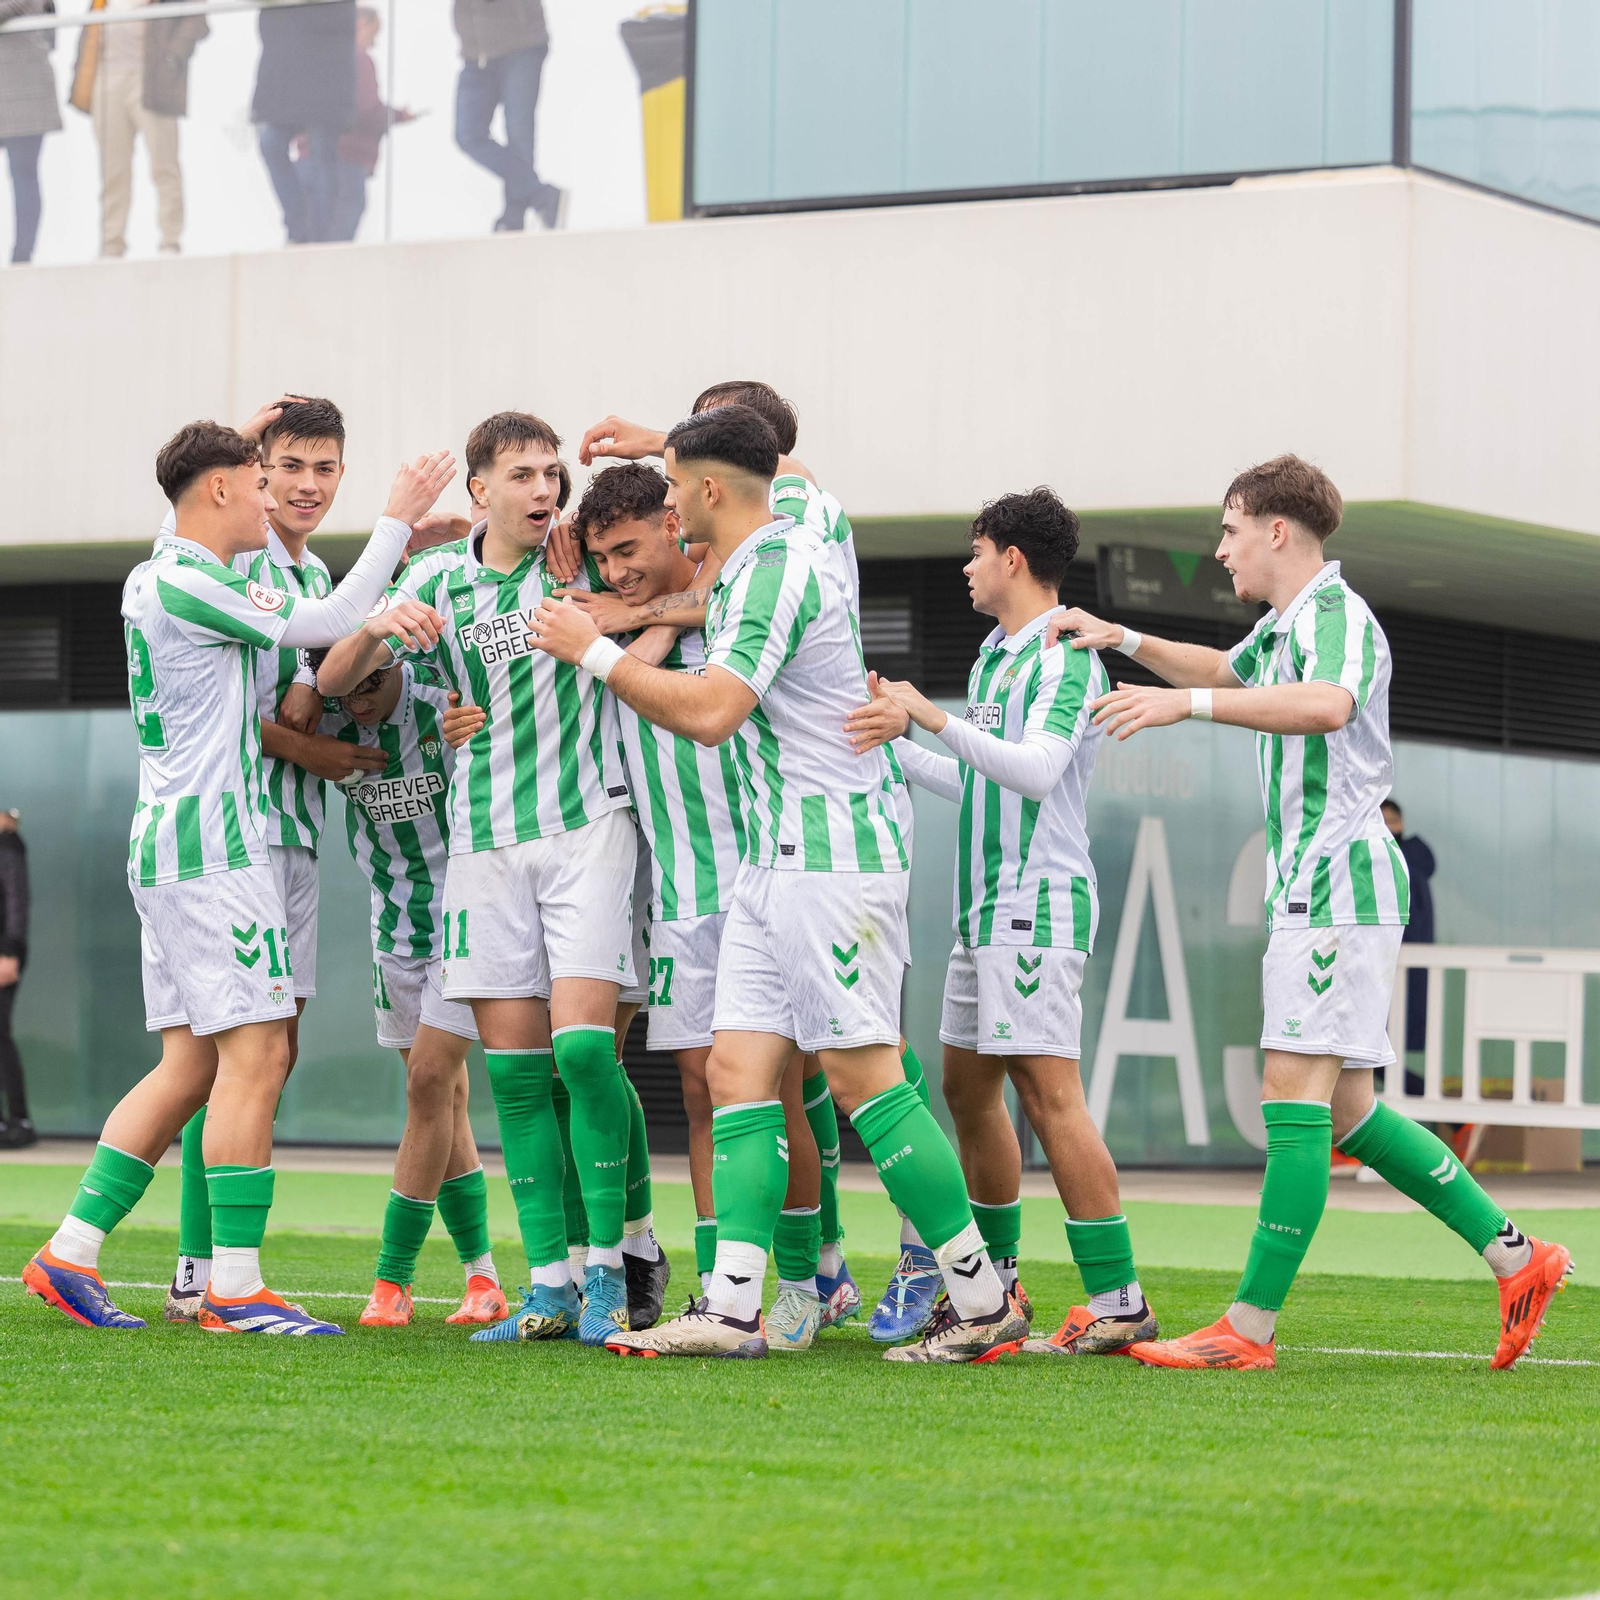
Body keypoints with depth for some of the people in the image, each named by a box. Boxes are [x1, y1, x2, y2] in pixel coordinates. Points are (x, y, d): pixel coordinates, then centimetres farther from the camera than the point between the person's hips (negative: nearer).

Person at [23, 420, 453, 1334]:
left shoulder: (156, 580, 18)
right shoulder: (181, 585, -13)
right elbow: (326, 626, -8)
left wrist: (382, 610, 2)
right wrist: (399, 518, -1)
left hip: (169, 841, 10)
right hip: (210, 844, -10)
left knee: (192, 1064, 10)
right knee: (256, 1056, -9)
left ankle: (70, 1254, 8)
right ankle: (236, 1288, -9)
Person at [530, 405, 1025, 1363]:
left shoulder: (779, 567, -15)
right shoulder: (748, 571, 16)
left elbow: (709, 712, -23)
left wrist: (593, 649, -14)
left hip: (830, 859, -10)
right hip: (776, 860, 10)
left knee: (862, 1076, -8)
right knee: (738, 1068, 3)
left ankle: (984, 1299, -2)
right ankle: (732, 1309, 0)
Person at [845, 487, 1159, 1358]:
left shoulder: (1064, 656, -11)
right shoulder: (994, 655, 18)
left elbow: (1036, 771, -25)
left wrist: (933, 715, -29)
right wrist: (898, 739, 26)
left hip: (1039, 902, -10)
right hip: (984, 908, 10)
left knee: (1048, 1090, -13)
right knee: (967, 1084, 13)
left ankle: (1118, 1300, -13)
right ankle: (996, 1281, 23)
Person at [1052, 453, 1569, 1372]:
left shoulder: (1337, 615, -12)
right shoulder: (1284, 626, 20)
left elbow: (1327, 705, -34)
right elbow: (1227, 671, 42)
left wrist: (1186, 702, -40)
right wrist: (1125, 641, 28)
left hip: (1340, 878, -10)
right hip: (1313, 888, 10)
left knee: (1295, 1091, -13)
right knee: (1344, 1108, 9)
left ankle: (1250, 1329, -15)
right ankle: (1513, 1254, 13)